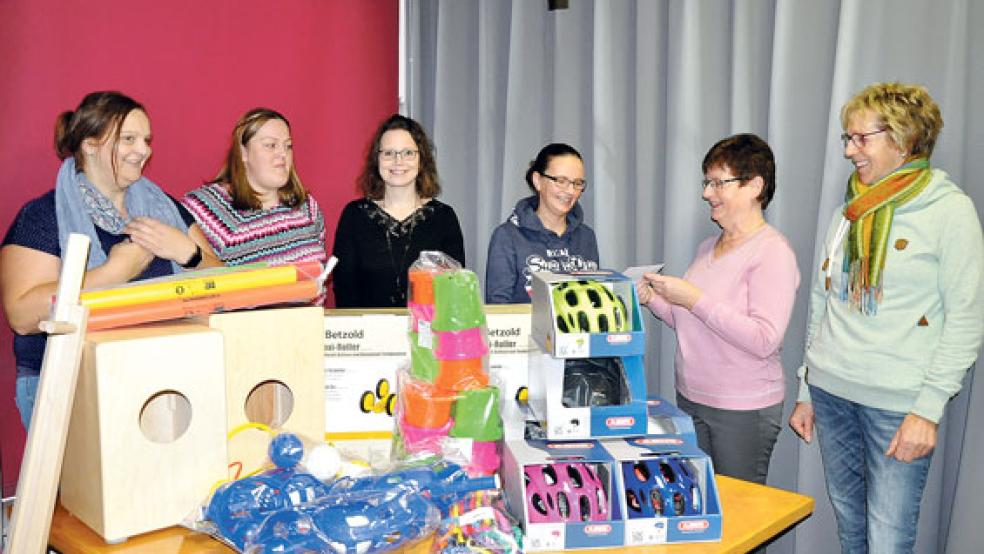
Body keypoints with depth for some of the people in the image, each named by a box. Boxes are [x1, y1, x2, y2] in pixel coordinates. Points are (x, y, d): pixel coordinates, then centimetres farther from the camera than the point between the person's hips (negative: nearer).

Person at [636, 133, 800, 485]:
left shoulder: (772, 252, -14)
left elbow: (765, 340, -24)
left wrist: (696, 299, -24)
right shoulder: (708, 248, 10)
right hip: (691, 399, 7)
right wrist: (653, 300, 0)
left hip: (744, 410, -7)